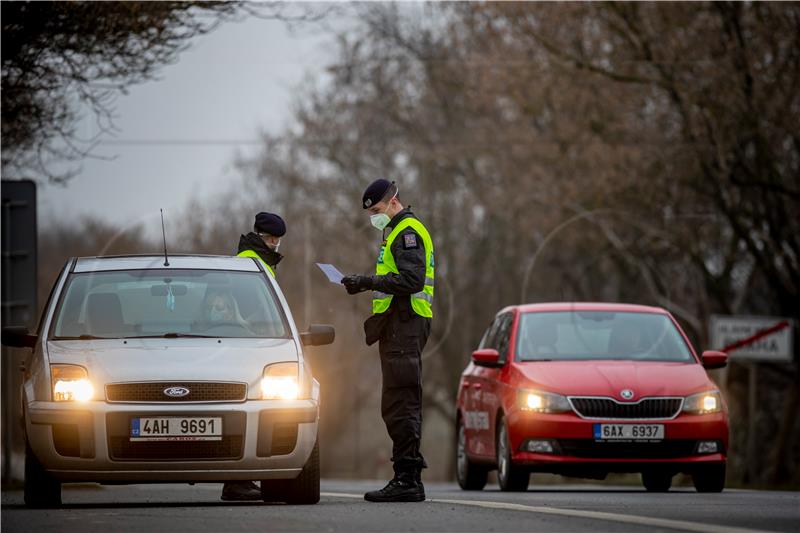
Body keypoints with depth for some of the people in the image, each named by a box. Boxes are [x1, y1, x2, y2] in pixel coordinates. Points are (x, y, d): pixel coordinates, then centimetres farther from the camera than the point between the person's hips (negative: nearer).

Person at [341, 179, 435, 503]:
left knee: (400, 405, -12)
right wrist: (365, 284, 13)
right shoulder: (398, 232, 24)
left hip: (404, 326, -11)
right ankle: (409, 478, 12)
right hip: (399, 327, 11)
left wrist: (369, 281, -19)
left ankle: (407, 479, -15)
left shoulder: (408, 233, -9)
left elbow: (411, 280, -21)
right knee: (400, 406, 11)